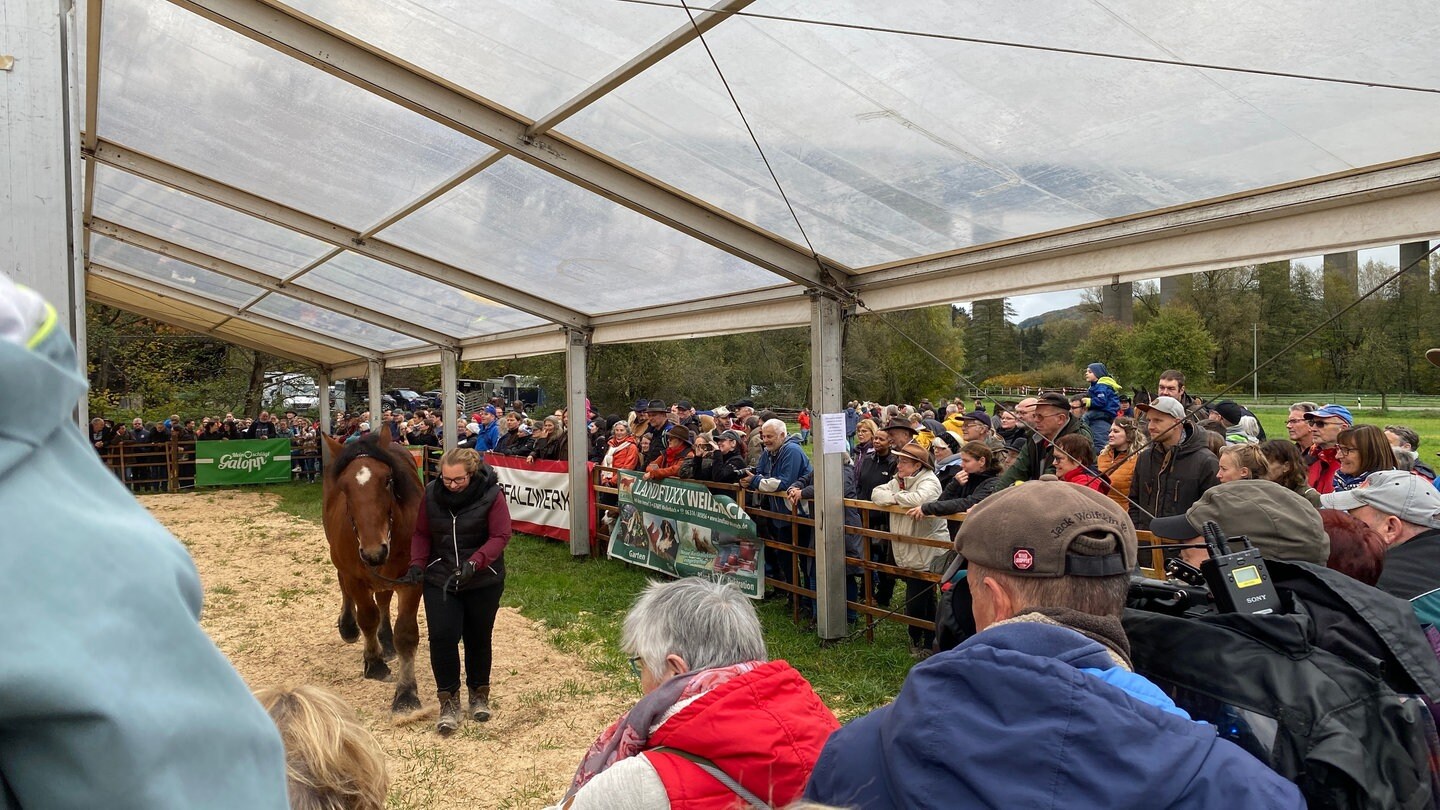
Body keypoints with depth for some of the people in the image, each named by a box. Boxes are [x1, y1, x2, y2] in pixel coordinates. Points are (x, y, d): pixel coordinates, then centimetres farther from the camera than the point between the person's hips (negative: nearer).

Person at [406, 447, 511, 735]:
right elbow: (421, 533, 5)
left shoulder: (491, 495, -15)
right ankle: (449, 701, 9)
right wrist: (417, 563, -10)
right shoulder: (431, 493, -5)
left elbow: (501, 536, -16)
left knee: (478, 639, 11)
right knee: (441, 637, -8)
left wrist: (474, 562, -29)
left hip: (483, 582, -2)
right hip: (439, 579, 2)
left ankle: (479, 694, 32)